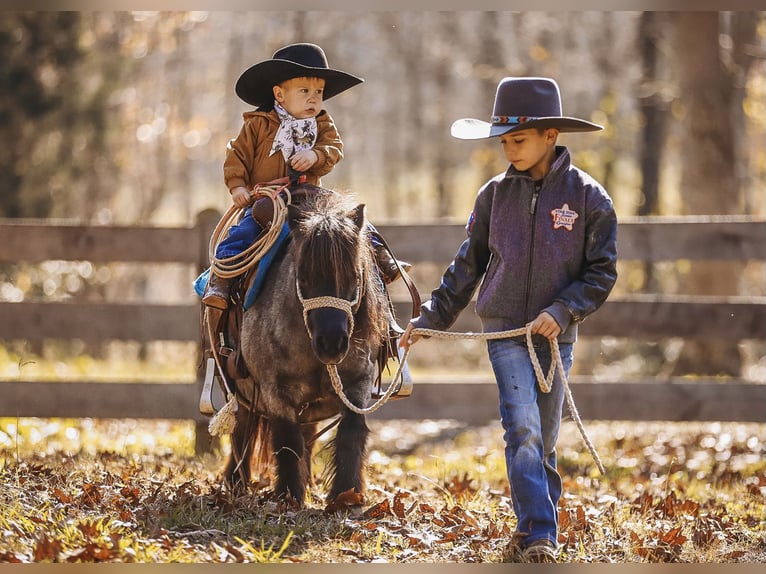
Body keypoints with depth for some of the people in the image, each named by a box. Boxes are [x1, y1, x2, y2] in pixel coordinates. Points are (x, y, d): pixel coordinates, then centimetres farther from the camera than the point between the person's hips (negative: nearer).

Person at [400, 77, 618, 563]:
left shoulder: (588, 197, -5)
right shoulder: (495, 194, 2)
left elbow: (602, 273, -3)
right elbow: (468, 266, 11)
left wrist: (561, 311, -17)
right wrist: (431, 319, 10)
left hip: (557, 335, 0)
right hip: (505, 331, 0)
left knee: (545, 441, 9)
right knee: (524, 431, -14)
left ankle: (536, 527, 23)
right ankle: (538, 536, -18)